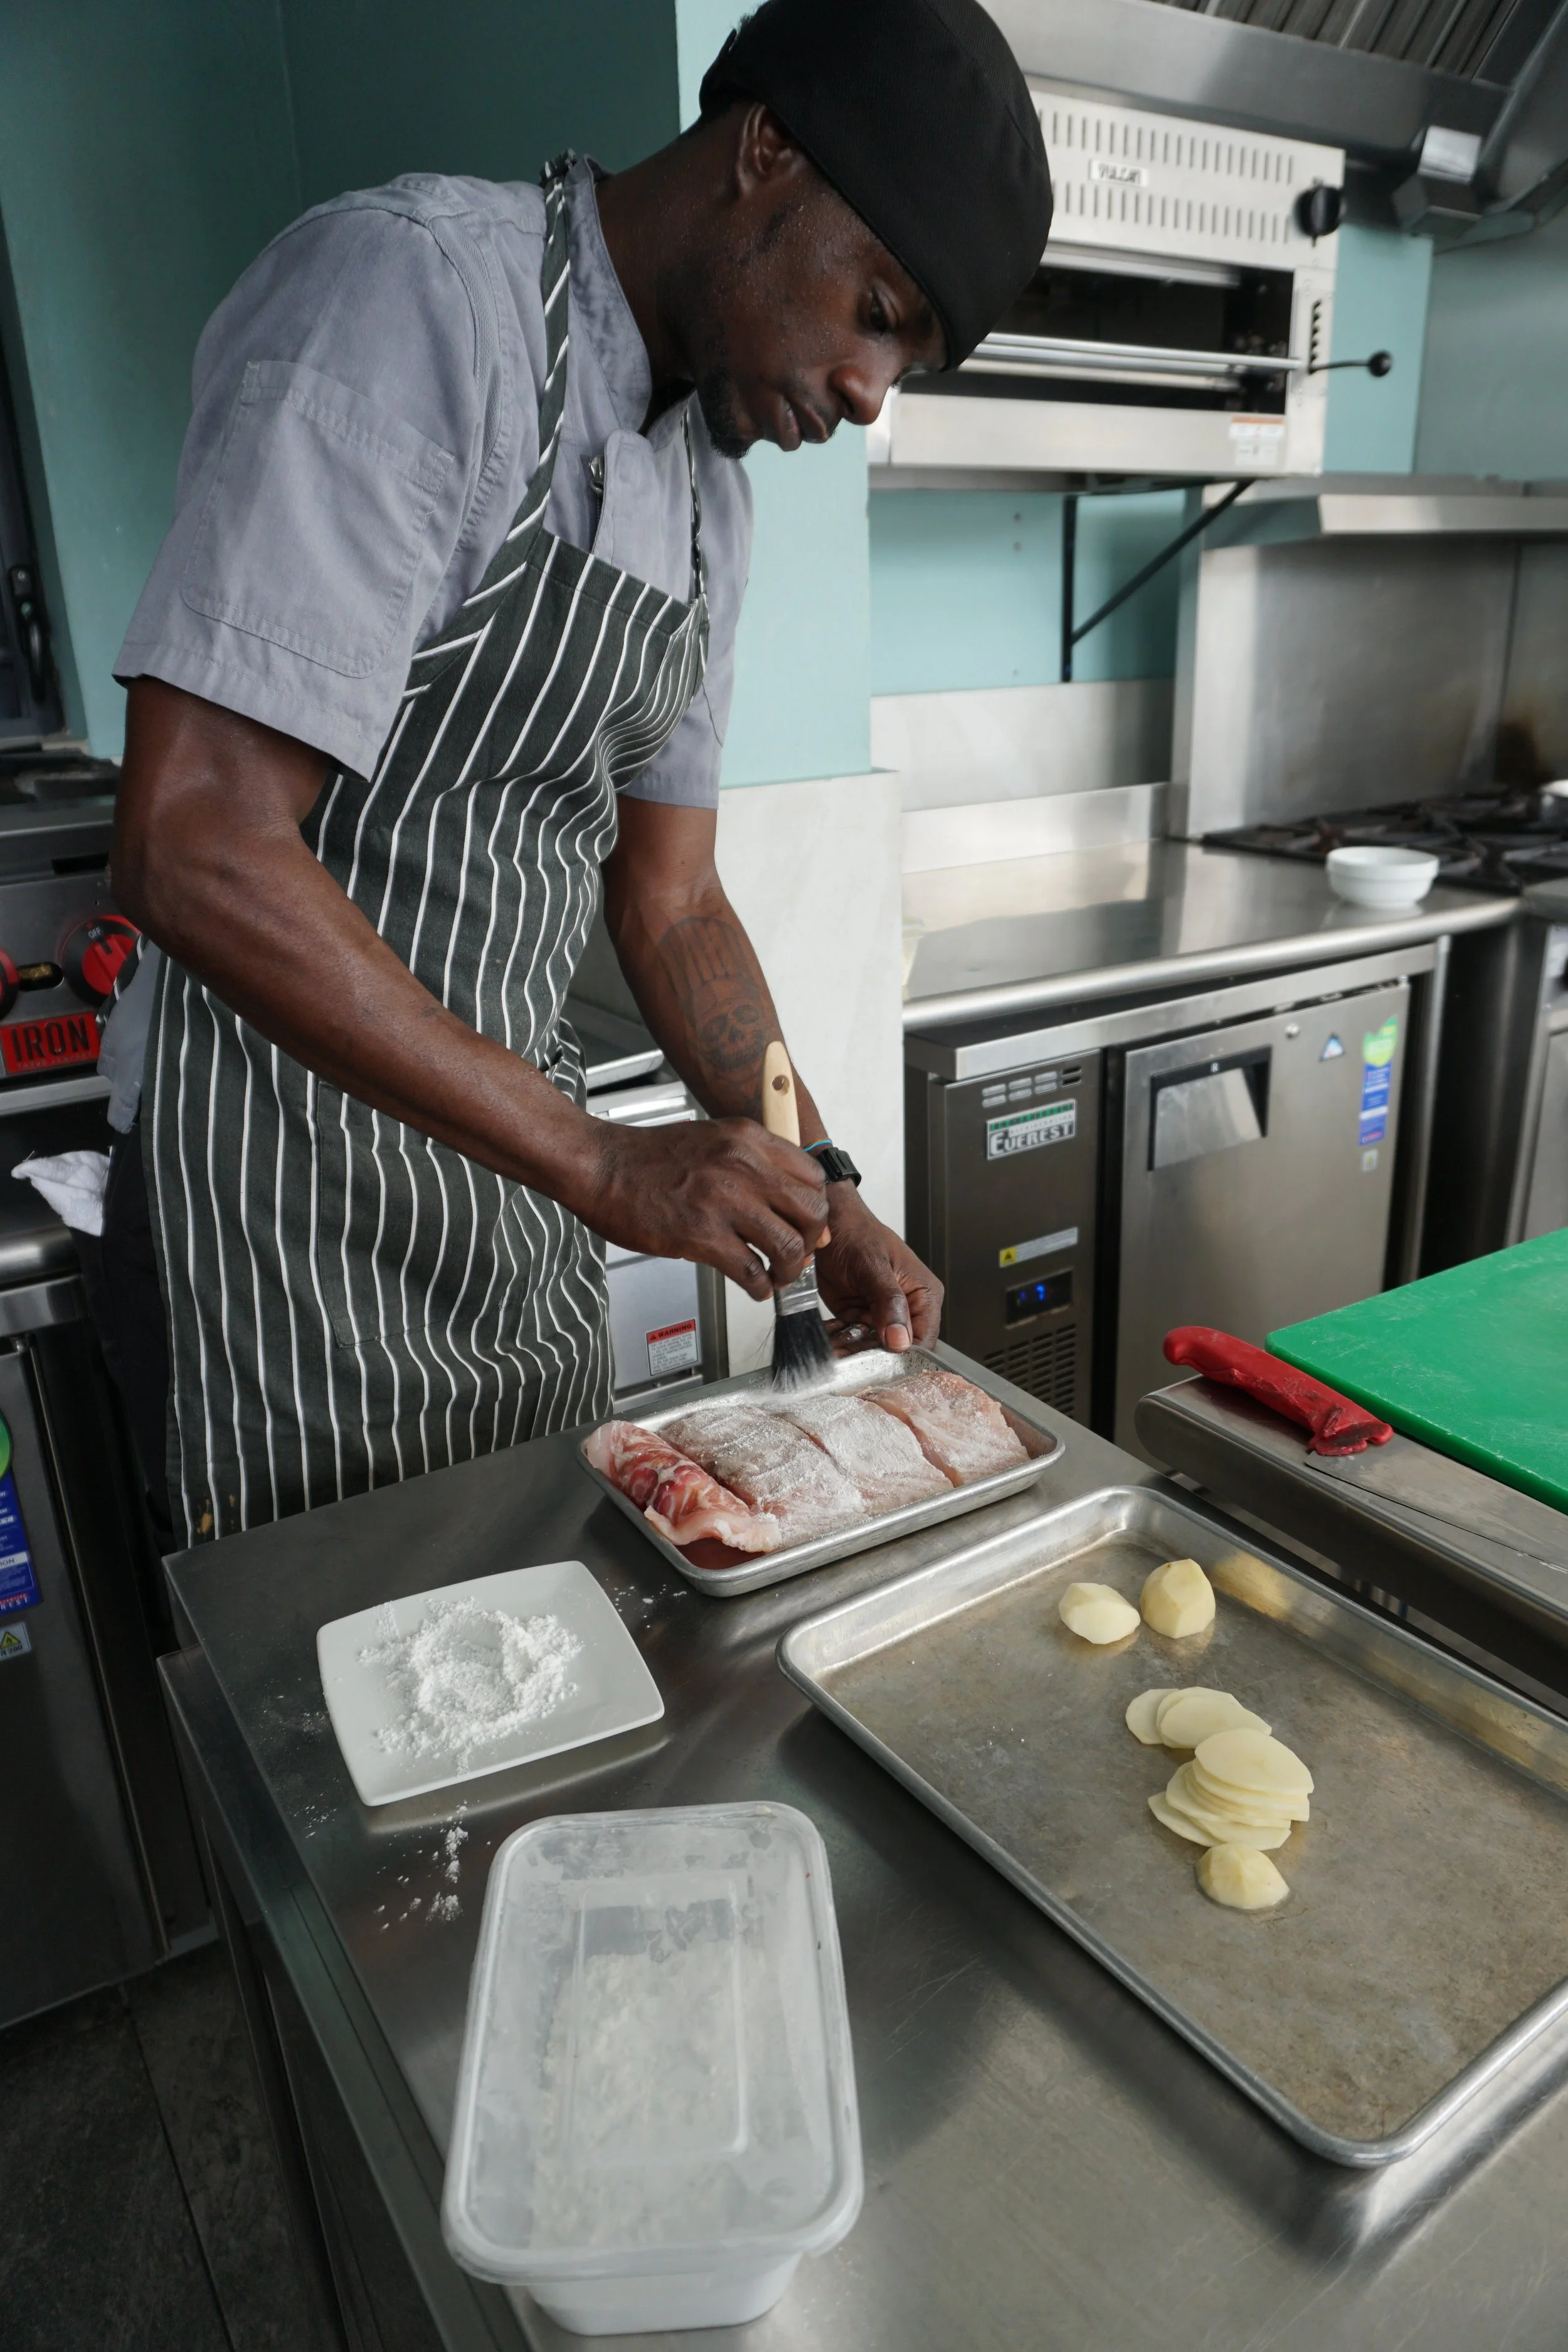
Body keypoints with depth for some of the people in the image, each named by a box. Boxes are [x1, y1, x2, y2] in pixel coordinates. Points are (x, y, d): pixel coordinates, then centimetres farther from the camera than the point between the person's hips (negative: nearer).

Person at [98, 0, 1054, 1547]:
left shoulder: (711, 484, 9)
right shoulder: (410, 291, -17)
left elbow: (665, 897, 11)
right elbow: (192, 851, -26)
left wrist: (820, 1192, 1)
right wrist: (603, 1165, -26)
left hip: (518, 1173, 8)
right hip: (285, 1186, -7)